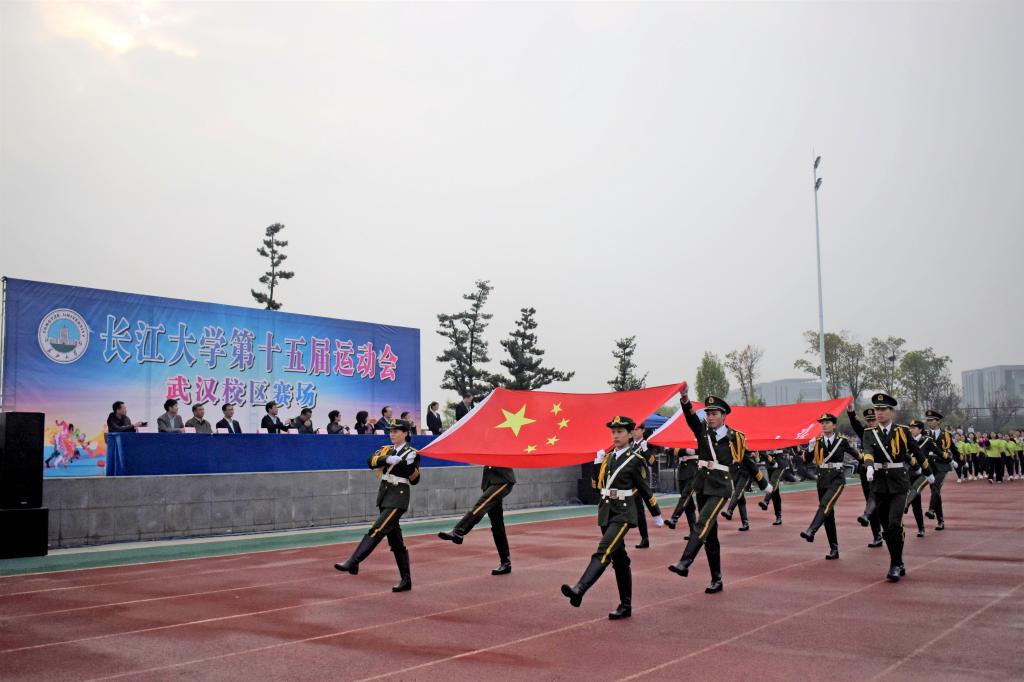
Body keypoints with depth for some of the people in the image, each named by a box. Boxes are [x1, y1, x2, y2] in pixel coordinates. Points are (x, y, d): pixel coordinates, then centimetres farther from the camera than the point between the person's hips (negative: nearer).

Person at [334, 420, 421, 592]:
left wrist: (412, 465, -25)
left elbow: (414, 480, -7)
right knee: (395, 541, 9)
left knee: (377, 531, -19)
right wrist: (388, 459, -23)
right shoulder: (386, 449, 12)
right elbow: (371, 461, -7)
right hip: (384, 496, 7)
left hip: (398, 498, -7)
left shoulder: (411, 453, -3)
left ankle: (353, 563, -22)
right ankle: (406, 580, 14)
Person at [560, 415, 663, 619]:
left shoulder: (635, 460, -7)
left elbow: (645, 490, 0)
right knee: (619, 559, 12)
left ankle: (579, 590, -37)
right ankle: (626, 605, 19)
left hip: (623, 513, -7)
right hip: (606, 511, 7)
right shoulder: (608, 457, 11)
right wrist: (597, 463, 2)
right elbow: (597, 484, 14)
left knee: (603, 552, -22)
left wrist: (656, 515, 8)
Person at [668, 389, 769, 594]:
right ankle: (716, 580, 16)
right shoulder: (702, 431, 4)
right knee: (710, 534, 8)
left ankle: (684, 563, -34)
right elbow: (690, 416, -14)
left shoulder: (735, 437, -1)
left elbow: (748, 462, 9)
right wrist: (684, 397, -34)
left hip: (720, 488, -4)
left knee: (703, 523, -24)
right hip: (702, 487, 4)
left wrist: (764, 485, 18)